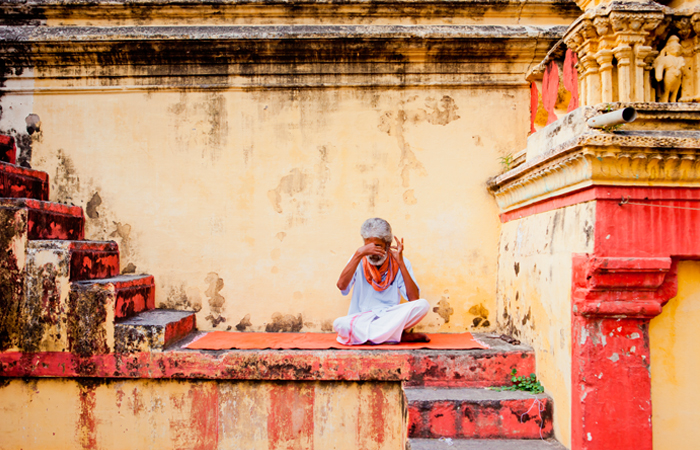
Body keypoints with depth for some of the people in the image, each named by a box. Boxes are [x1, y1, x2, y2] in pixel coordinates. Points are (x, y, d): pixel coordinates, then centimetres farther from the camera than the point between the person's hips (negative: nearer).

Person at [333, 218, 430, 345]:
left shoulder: (401, 263, 2)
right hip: (361, 319, 0)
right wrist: (359, 254, -20)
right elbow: (341, 286, -17)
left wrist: (400, 262, -15)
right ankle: (398, 336, -22)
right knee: (340, 323, -34)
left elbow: (414, 299, -11)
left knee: (422, 305, -25)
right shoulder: (359, 261, 2)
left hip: (391, 318, 0)